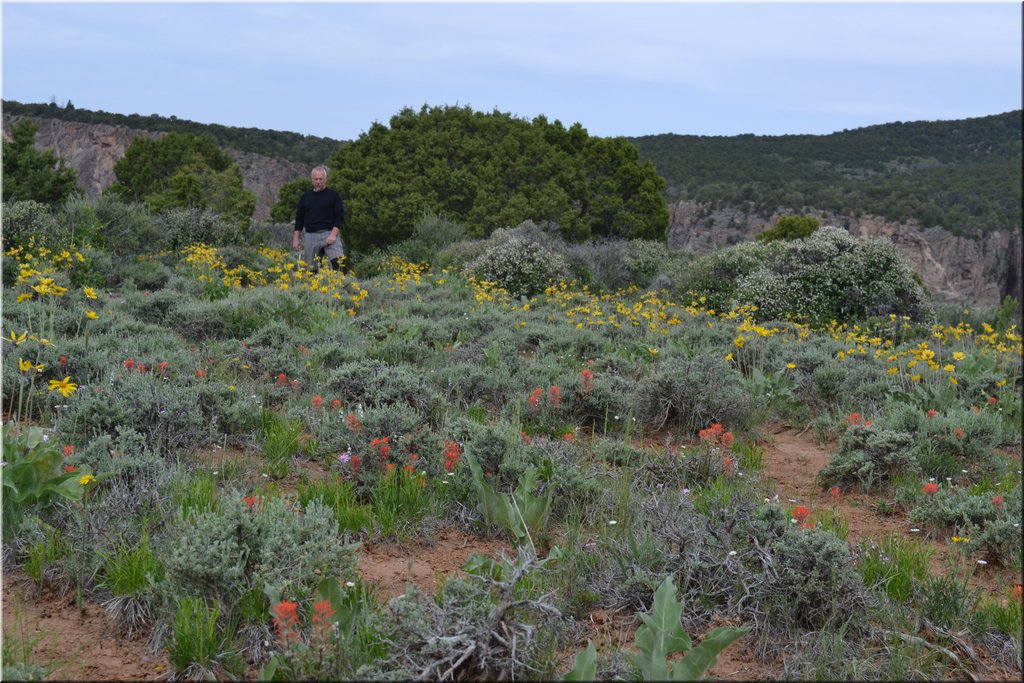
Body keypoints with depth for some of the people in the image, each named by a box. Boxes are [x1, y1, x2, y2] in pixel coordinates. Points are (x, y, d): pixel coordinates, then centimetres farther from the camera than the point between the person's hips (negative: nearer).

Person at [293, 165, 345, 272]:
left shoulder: (333, 195, 4)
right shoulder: (305, 196, 14)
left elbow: (340, 217, -1)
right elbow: (299, 219, 17)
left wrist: (333, 234, -14)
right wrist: (295, 239, 10)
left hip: (329, 234, -3)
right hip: (310, 236, 3)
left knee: (337, 261, -24)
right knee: (311, 269, 3)